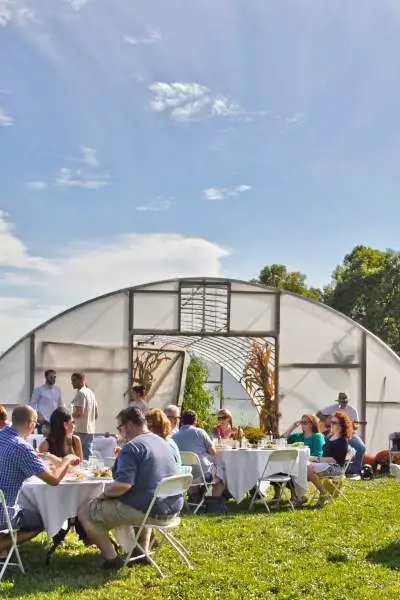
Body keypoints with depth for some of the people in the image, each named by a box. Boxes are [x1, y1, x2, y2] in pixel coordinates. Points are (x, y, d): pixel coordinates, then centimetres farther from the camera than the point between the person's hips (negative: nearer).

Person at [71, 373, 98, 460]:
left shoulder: (80, 393, -12)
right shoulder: (91, 393, 15)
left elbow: (79, 412, -21)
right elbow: (96, 414, 19)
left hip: (80, 431, -9)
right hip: (90, 430, 9)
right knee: (87, 457, 10)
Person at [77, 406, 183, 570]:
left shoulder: (132, 447, -15)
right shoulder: (161, 442, 13)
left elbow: (123, 484, -26)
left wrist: (104, 493, -9)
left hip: (147, 511, -9)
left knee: (85, 513, 0)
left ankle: (111, 559, -2)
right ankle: (143, 551, 33)